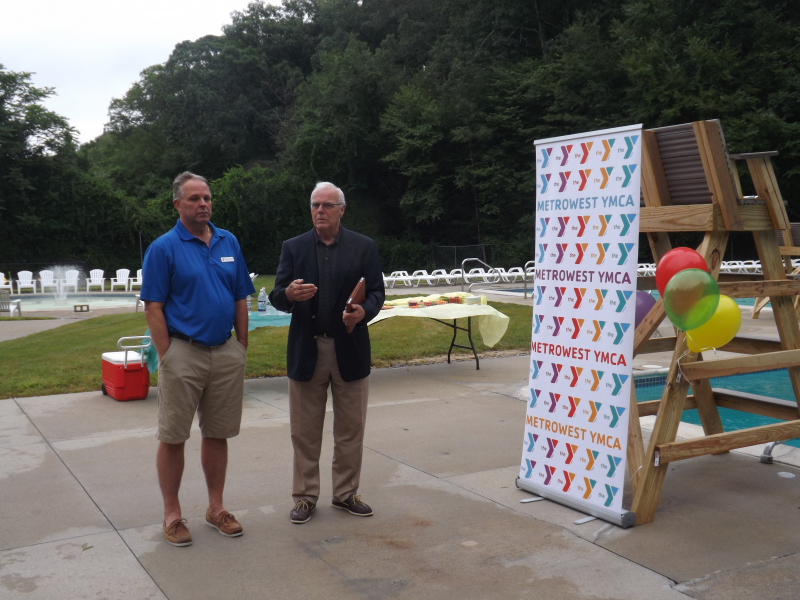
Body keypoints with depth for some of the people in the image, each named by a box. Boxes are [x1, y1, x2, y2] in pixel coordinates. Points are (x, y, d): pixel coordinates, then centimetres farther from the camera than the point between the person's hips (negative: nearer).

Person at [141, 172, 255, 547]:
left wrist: (242, 348, 8)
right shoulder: (163, 248, -5)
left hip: (226, 353, 4)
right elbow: (153, 307, -8)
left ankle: (216, 508, 25)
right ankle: (172, 514, 17)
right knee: (173, 438, 4)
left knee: (217, 434, 12)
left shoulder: (228, 242, 9)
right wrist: (166, 358, -12)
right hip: (183, 353, -4)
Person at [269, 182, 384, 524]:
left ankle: (346, 493, 24)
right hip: (306, 351, 0)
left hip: (350, 349, 0)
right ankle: (305, 496, 20)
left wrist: (364, 311, -22)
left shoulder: (364, 247, 4)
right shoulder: (293, 247, 6)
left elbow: (376, 292, 0)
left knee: (350, 428, 9)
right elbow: (276, 297, 0)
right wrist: (288, 294, -23)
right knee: (305, 431, 7)